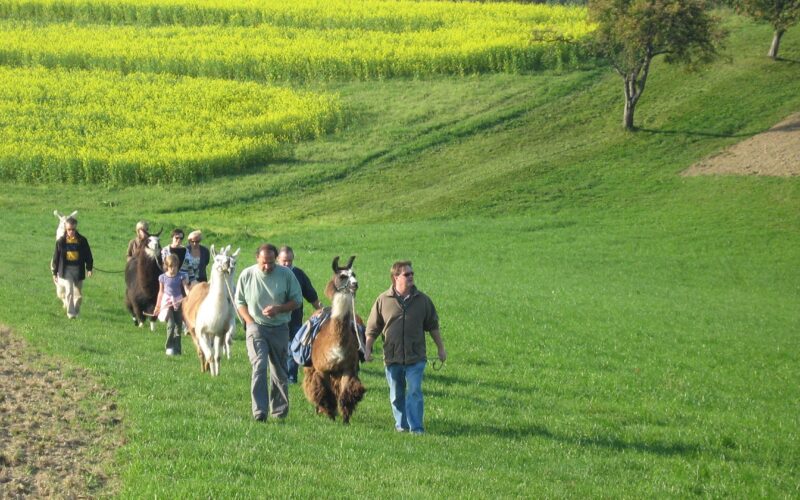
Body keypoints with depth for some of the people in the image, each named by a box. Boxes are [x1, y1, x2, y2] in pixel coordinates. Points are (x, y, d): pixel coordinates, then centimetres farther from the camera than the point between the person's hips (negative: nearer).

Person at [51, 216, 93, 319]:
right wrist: (55, 272, 6)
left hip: (78, 270, 2)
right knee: (69, 291, -15)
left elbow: (88, 255, 8)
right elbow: (56, 257, 5)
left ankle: (76, 311, 28)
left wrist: (89, 268, 1)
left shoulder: (82, 241, 2)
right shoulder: (61, 241, 0)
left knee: (78, 293, 9)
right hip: (66, 270, -2)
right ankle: (70, 313, -12)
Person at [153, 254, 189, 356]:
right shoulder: (163, 277, 0)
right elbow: (161, 292, 9)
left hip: (178, 302, 1)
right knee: (171, 325, -15)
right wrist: (157, 306, 12)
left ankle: (177, 349, 11)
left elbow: (186, 288, -10)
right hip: (167, 303, -1)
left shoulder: (181, 276, -1)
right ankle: (169, 347, -6)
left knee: (178, 326, 3)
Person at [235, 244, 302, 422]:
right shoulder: (247, 275, -3)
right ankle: (259, 412, -21)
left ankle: (279, 410, 25)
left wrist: (278, 309, -14)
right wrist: (250, 321, -5)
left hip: (280, 328, 1)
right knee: (259, 366, -17)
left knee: (279, 372, 10)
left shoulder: (286, 274, -4)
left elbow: (297, 300, 3)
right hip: (256, 326, -1)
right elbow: (240, 302, 8)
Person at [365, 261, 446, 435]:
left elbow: (433, 326, 12)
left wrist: (441, 348, 13)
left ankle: (416, 427, -7)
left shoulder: (422, 300, 3)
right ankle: (401, 425, 25)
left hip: (415, 357, -1)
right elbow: (372, 328, 6)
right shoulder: (383, 300, -1)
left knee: (414, 392, -8)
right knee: (396, 395, 11)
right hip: (392, 358, 1)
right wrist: (367, 350, 1)